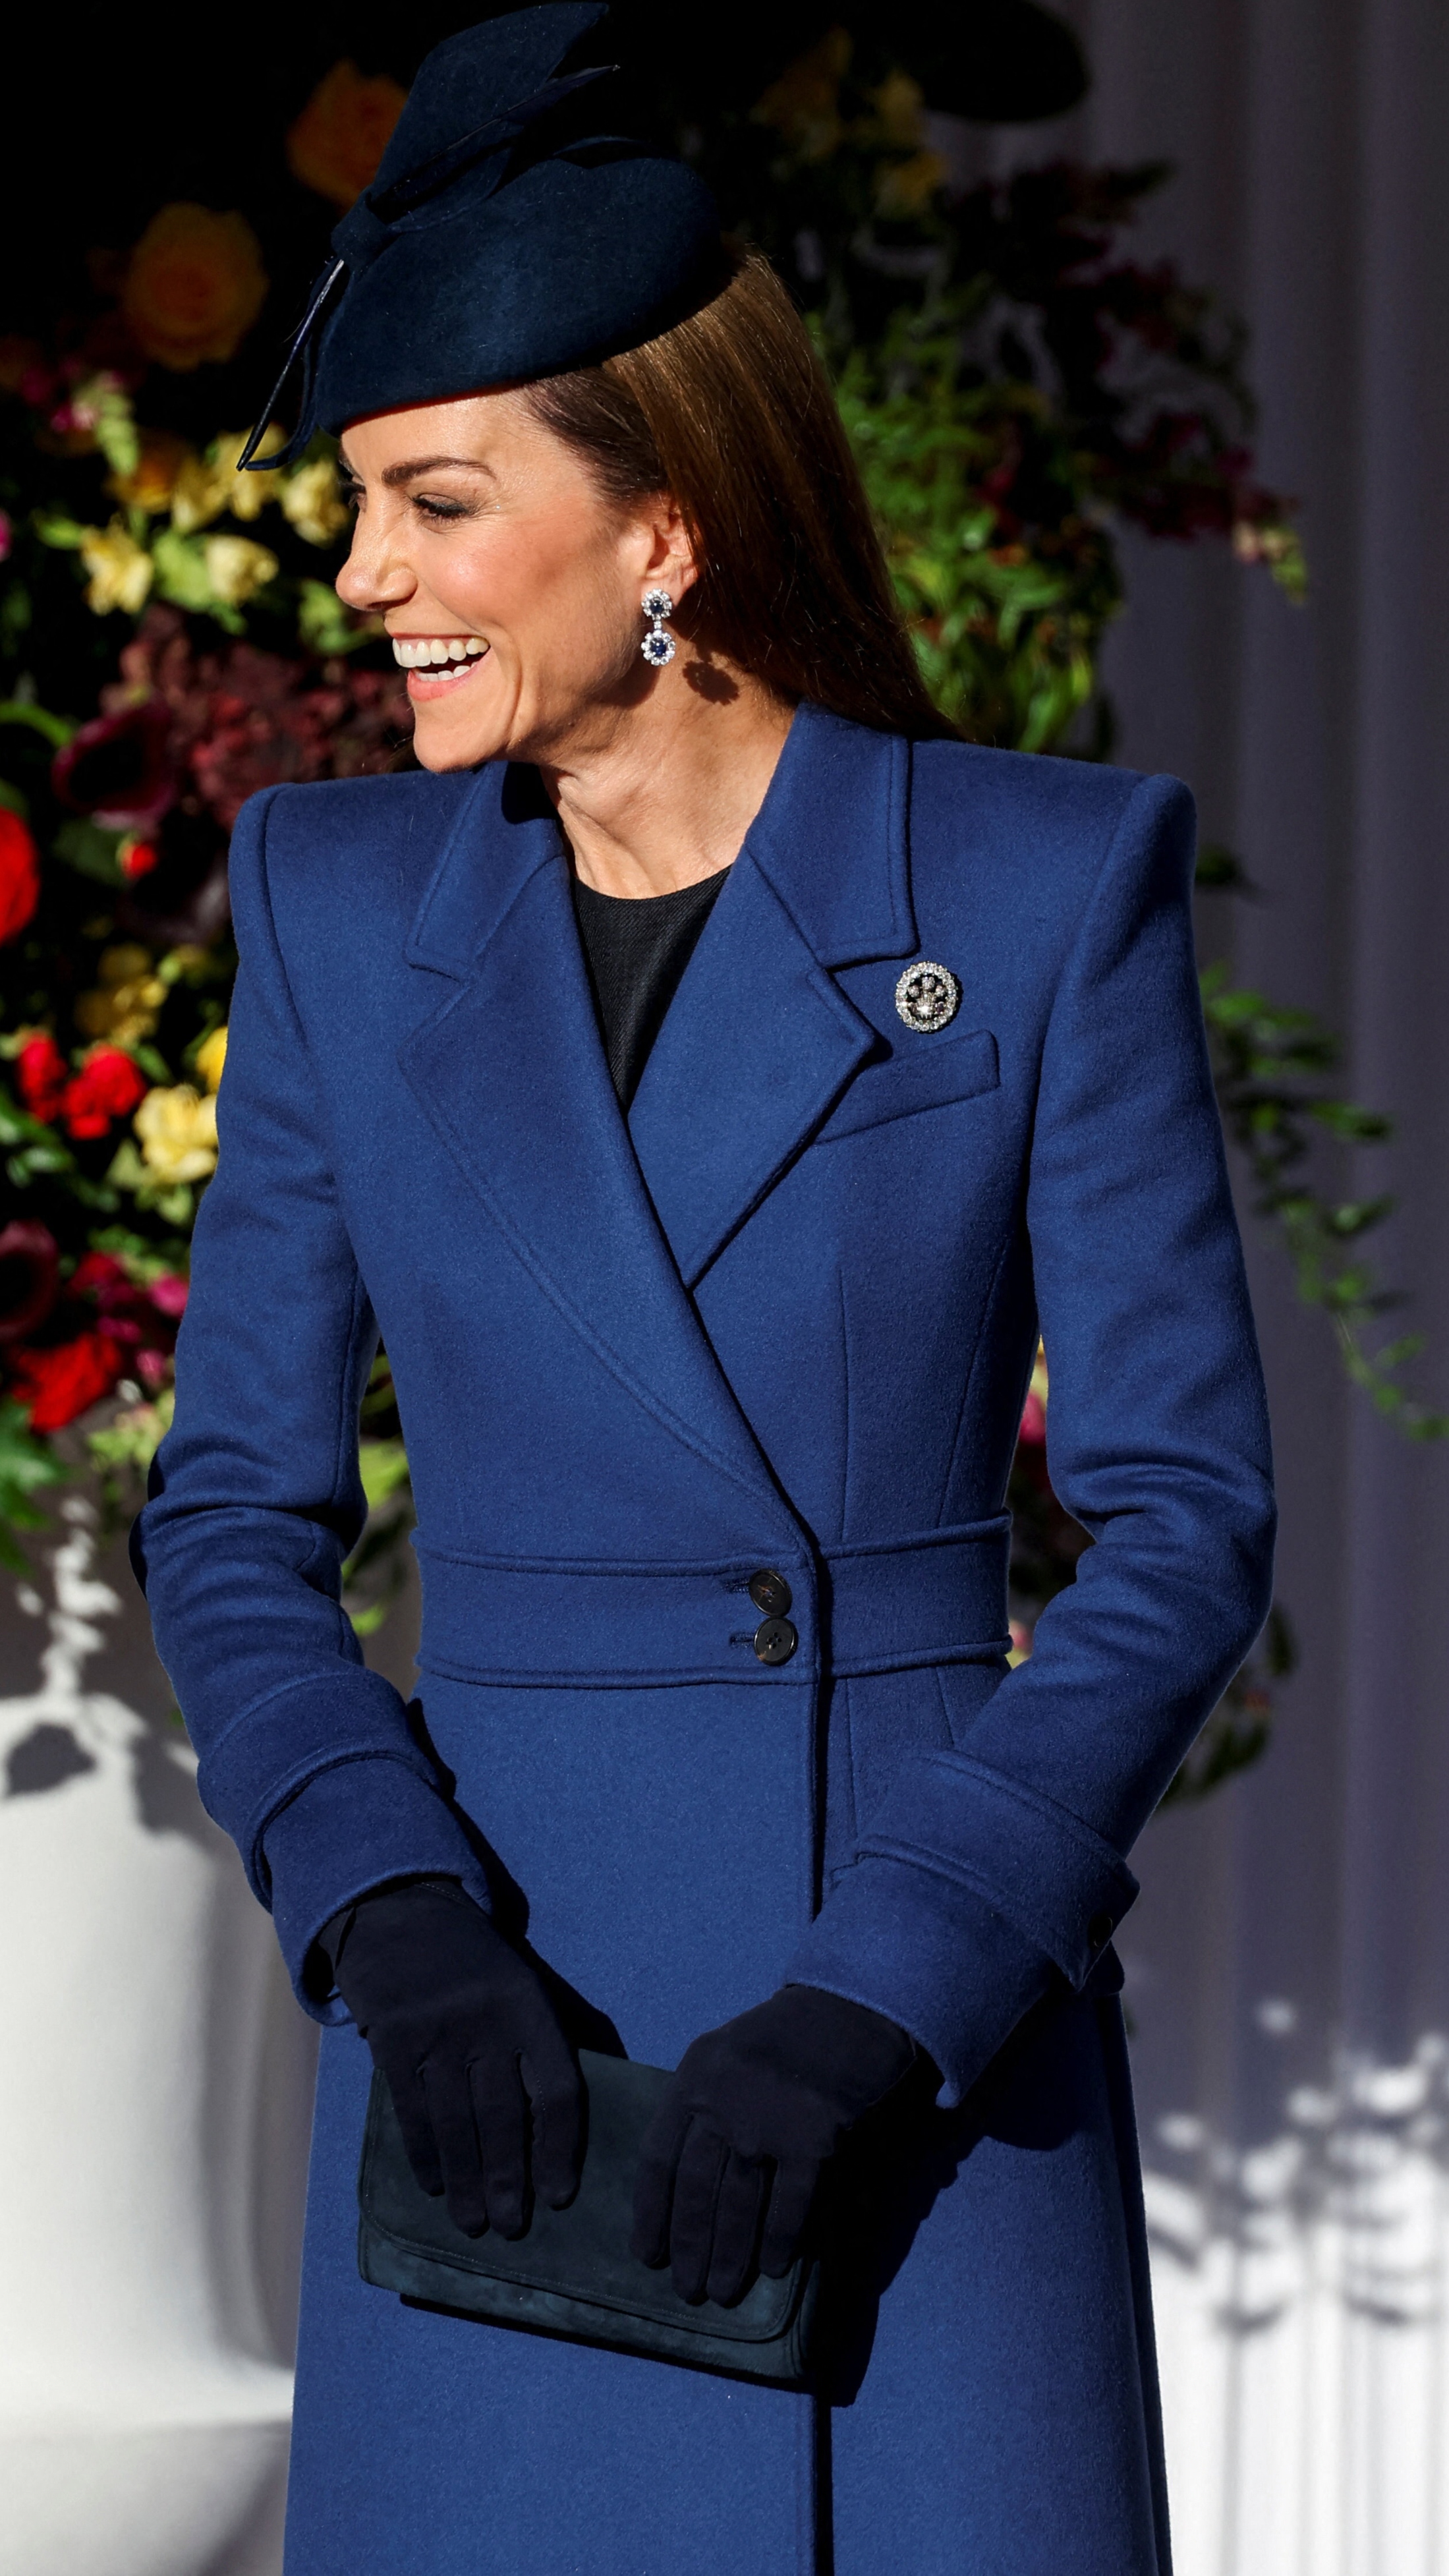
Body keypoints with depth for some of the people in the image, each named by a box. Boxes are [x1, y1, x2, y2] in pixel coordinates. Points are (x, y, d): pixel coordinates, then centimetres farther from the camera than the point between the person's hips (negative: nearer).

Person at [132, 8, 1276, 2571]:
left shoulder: (1048, 886, -4)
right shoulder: (342, 906, 4)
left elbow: (1183, 1517, -5)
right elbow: (233, 1515, 6)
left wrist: (885, 1996, -15)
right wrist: (390, 1925, -12)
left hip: (943, 2026, -2)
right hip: (505, 2018, 2)